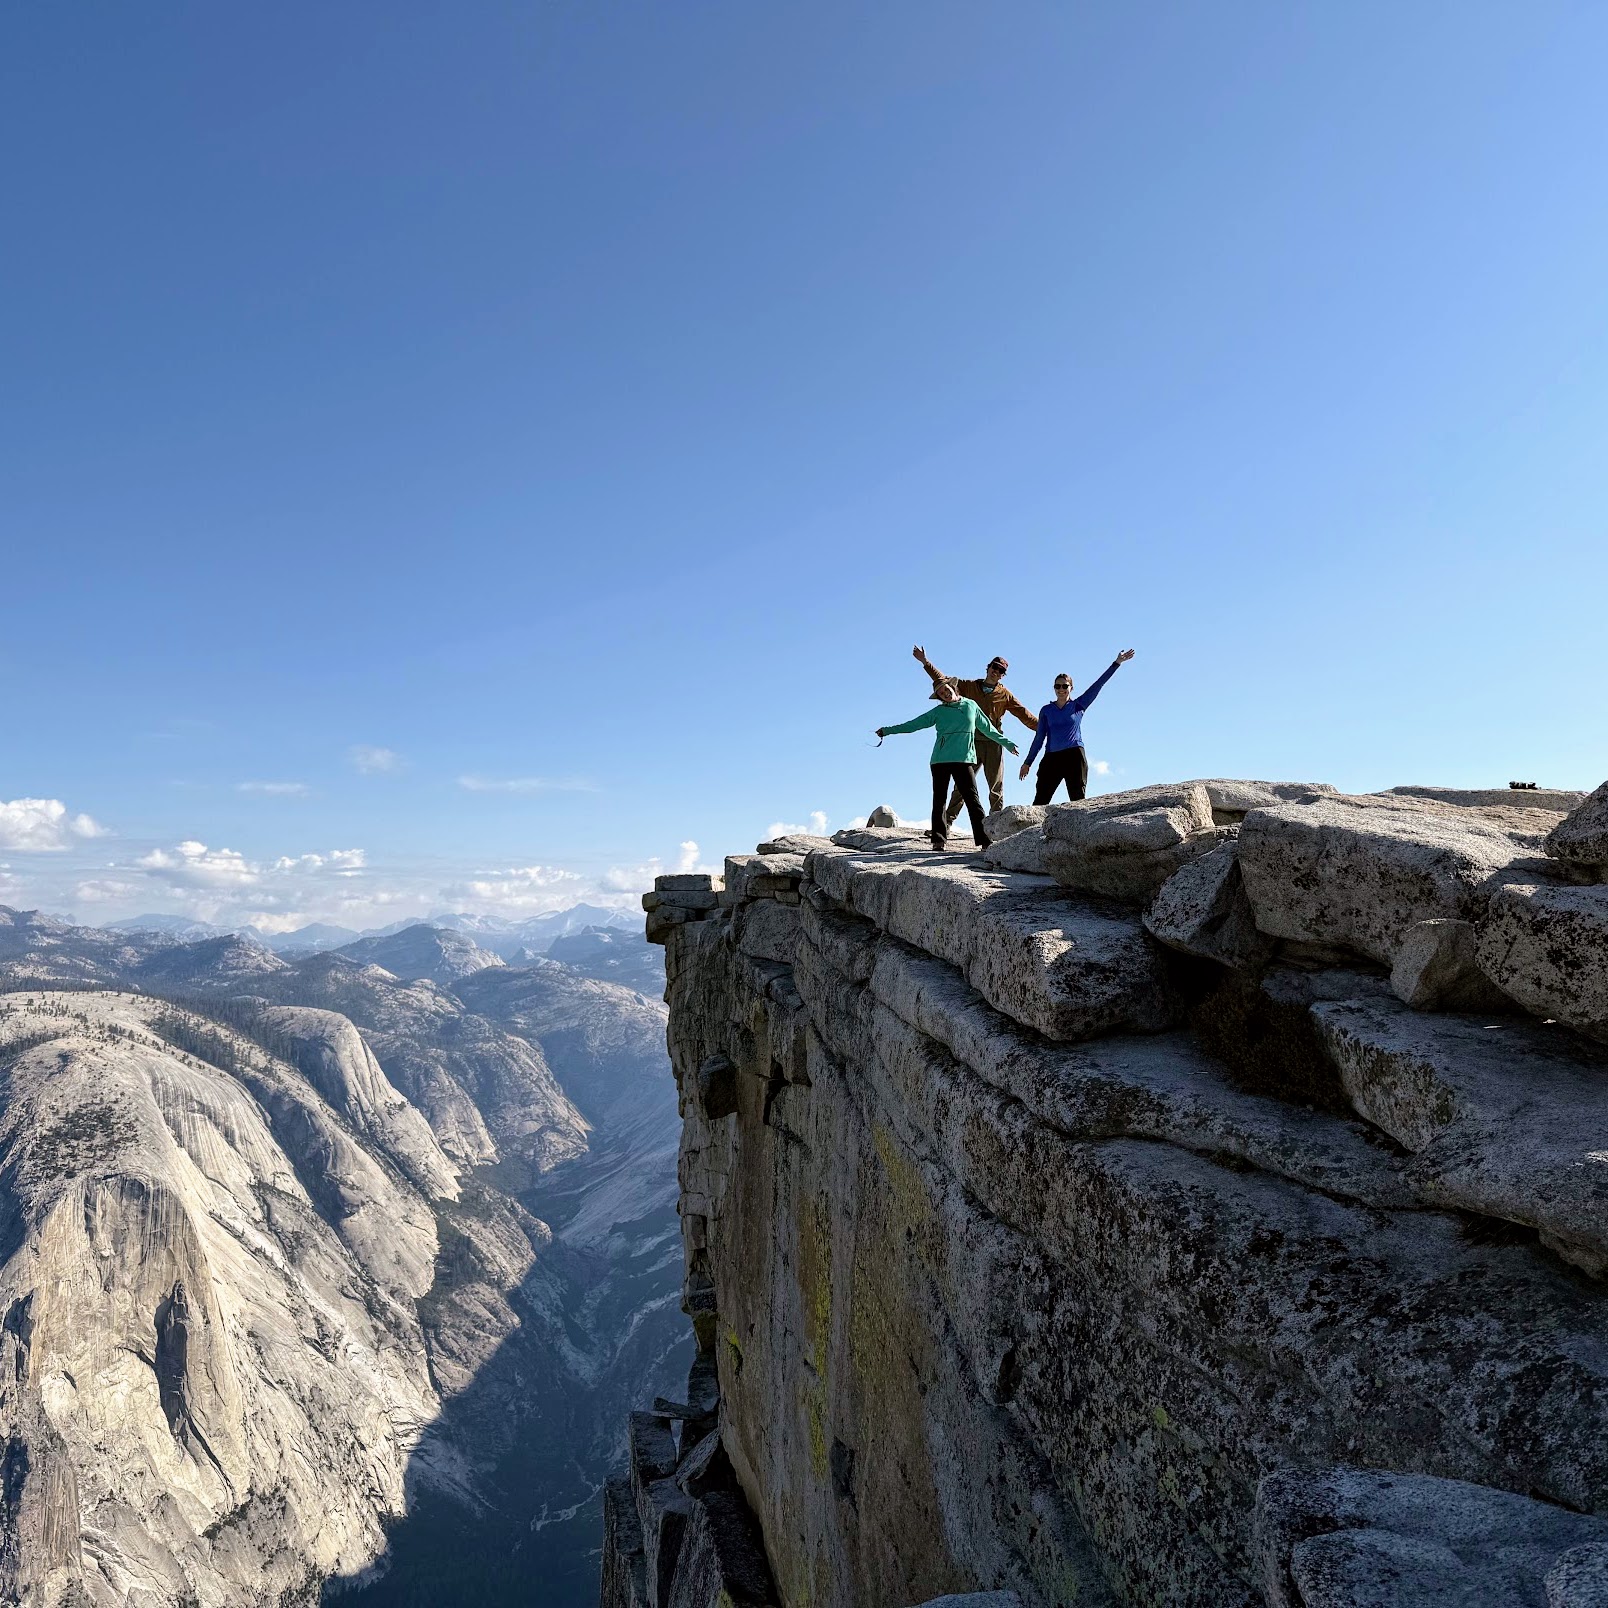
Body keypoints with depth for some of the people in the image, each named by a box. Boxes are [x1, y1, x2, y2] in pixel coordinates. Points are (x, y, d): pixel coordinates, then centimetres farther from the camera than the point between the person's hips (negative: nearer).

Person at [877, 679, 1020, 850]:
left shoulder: (970, 706, 13)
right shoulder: (938, 712, 12)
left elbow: (988, 728, 23)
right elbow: (913, 724, 12)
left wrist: (1007, 743, 29)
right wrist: (888, 730, 9)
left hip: (964, 759, -1)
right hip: (939, 760, 1)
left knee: (972, 799, -8)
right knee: (939, 800, 0)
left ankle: (984, 840, -10)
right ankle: (938, 839, 4)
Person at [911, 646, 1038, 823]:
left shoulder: (1005, 695, 9)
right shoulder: (970, 687, 13)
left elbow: (1023, 714, 6)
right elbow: (944, 680, 13)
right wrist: (926, 662, 9)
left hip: (993, 744, -1)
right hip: (970, 743, 1)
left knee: (996, 789, 1)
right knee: (961, 785, 1)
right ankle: (946, 822, 2)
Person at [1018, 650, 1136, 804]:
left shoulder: (1078, 705, 9)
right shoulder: (1046, 710, 12)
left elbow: (1098, 684, 5)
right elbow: (1039, 738, 13)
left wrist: (1117, 663, 1)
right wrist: (1027, 762, 10)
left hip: (1075, 756, -1)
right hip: (1052, 758, 1)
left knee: (1078, 800, -4)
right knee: (1040, 800, -7)